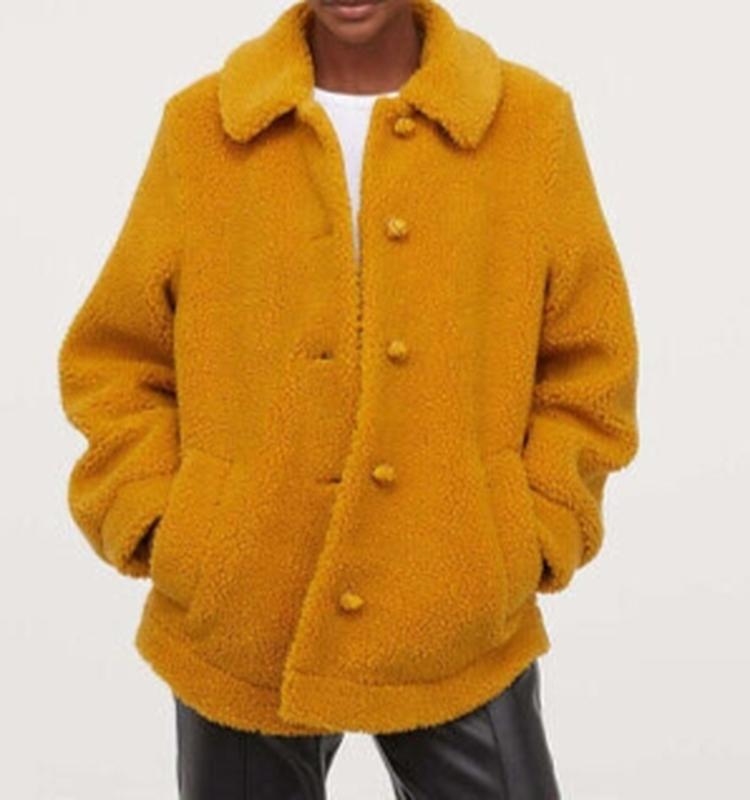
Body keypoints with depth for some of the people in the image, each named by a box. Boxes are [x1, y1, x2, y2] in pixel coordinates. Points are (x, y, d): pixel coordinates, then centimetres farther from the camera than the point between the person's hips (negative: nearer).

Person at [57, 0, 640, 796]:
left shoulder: (533, 118, -2)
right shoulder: (199, 125, 0)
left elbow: (586, 369, 4)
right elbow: (113, 359, 6)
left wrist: (538, 532, -6)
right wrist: (153, 523, -5)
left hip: (464, 628, 0)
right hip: (236, 627, 1)